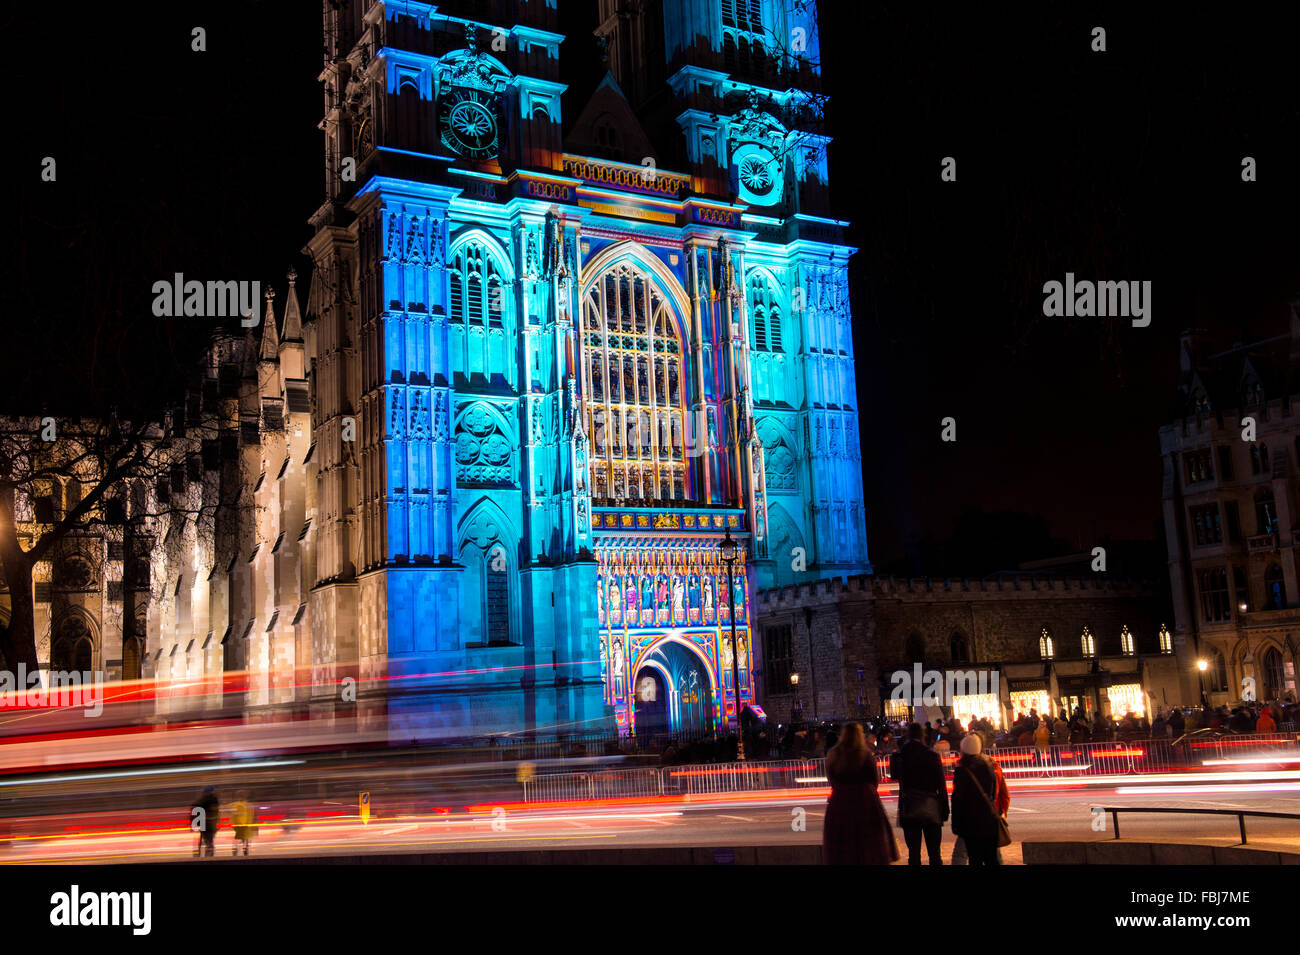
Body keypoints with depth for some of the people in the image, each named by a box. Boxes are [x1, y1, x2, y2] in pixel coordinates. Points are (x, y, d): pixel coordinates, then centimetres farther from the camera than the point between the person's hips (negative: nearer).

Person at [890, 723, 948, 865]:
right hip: (931, 810, -2)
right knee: (934, 854, 7)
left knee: (913, 853, 5)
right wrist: (944, 810, 1)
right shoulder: (932, 755, -7)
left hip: (908, 811, 2)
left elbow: (893, 776, 15)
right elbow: (941, 786, -6)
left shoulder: (899, 756, -1)